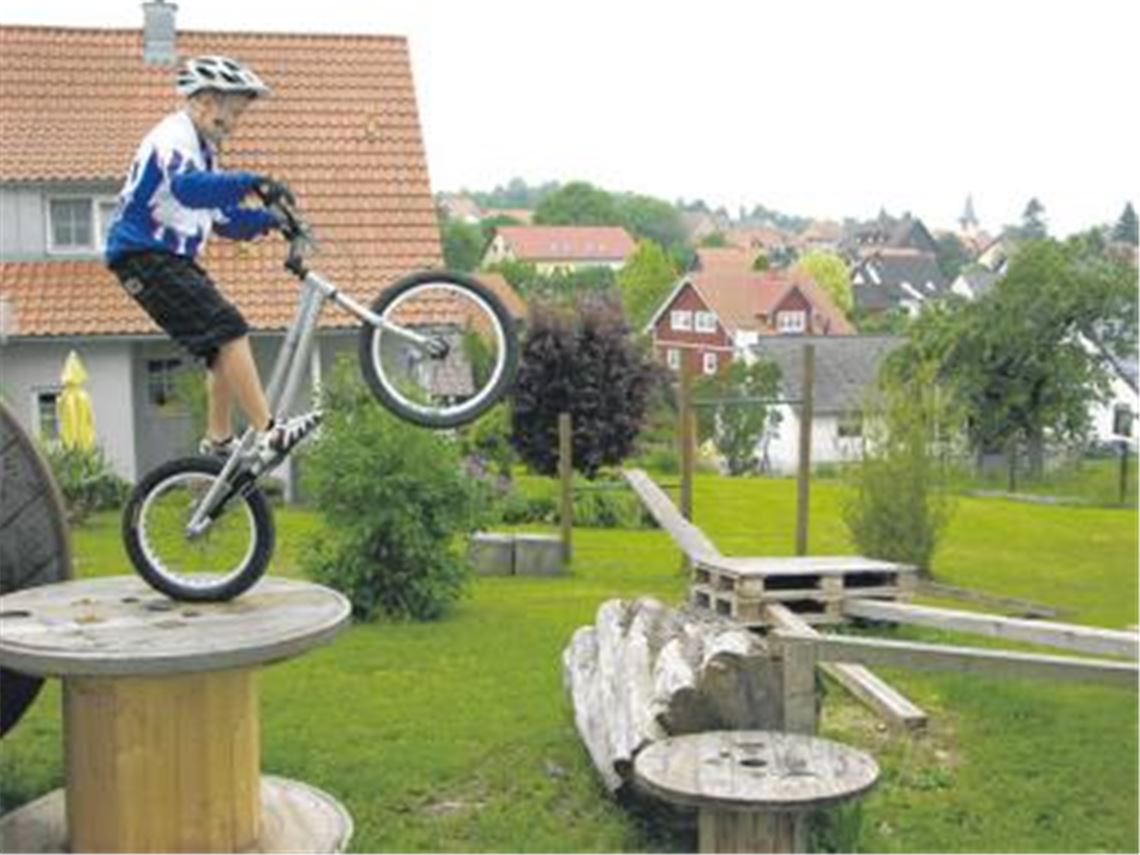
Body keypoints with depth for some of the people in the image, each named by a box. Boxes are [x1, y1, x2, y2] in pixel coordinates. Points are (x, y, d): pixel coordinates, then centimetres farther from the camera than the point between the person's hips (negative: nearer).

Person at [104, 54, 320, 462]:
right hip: (145, 258, -10)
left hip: (171, 259, 10)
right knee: (229, 331, -20)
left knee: (223, 347, 6)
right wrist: (250, 181, -42)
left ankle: (219, 443, 12)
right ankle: (269, 432, -24)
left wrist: (272, 220, 9)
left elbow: (225, 219, 23)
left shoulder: (202, 148, 21)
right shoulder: (175, 137, -11)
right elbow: (187, 187, -34)